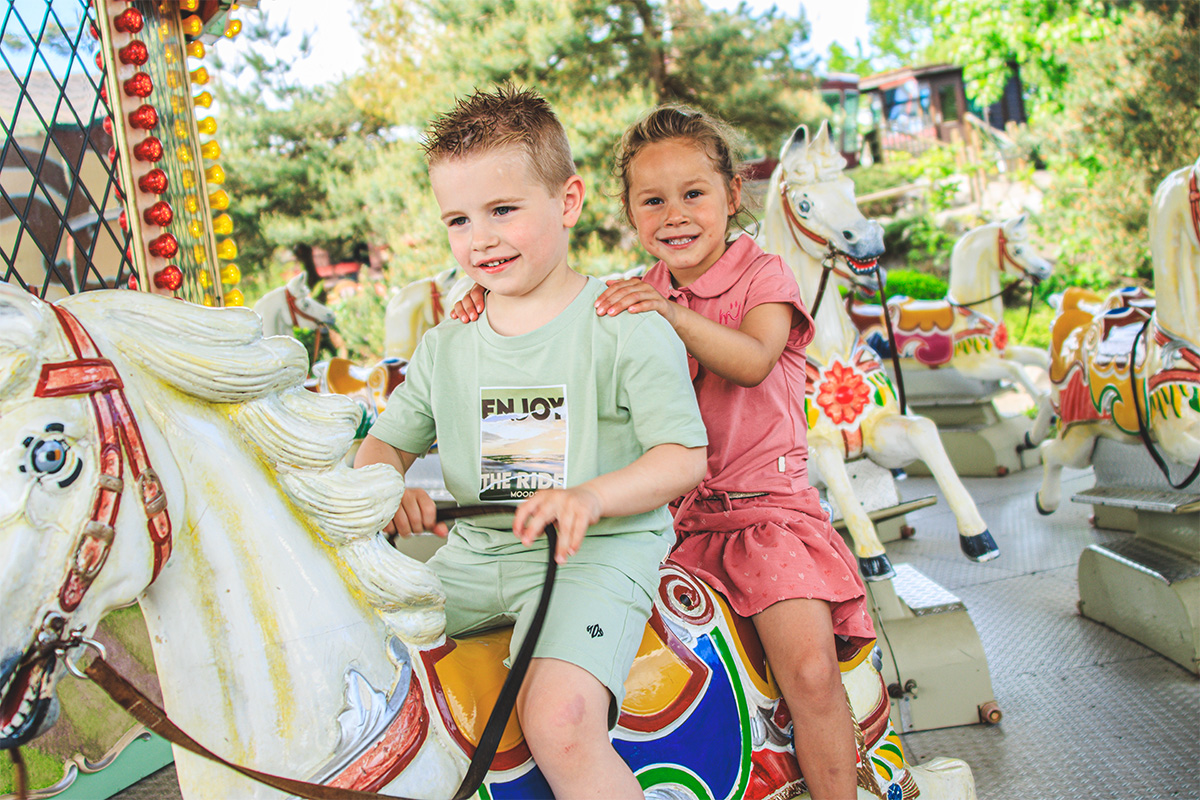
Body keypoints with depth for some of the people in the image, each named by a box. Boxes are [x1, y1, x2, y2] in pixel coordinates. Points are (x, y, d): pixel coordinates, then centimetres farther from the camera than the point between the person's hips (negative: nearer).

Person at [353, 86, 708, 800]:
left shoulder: (629, 329, -6)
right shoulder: (445, 347, 11)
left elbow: (685, 458, -9)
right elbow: (386, 442, 18)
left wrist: (592, 497, -26)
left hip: (601, 552, -6)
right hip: (471, 554, 6)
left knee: (559, 721, -29)